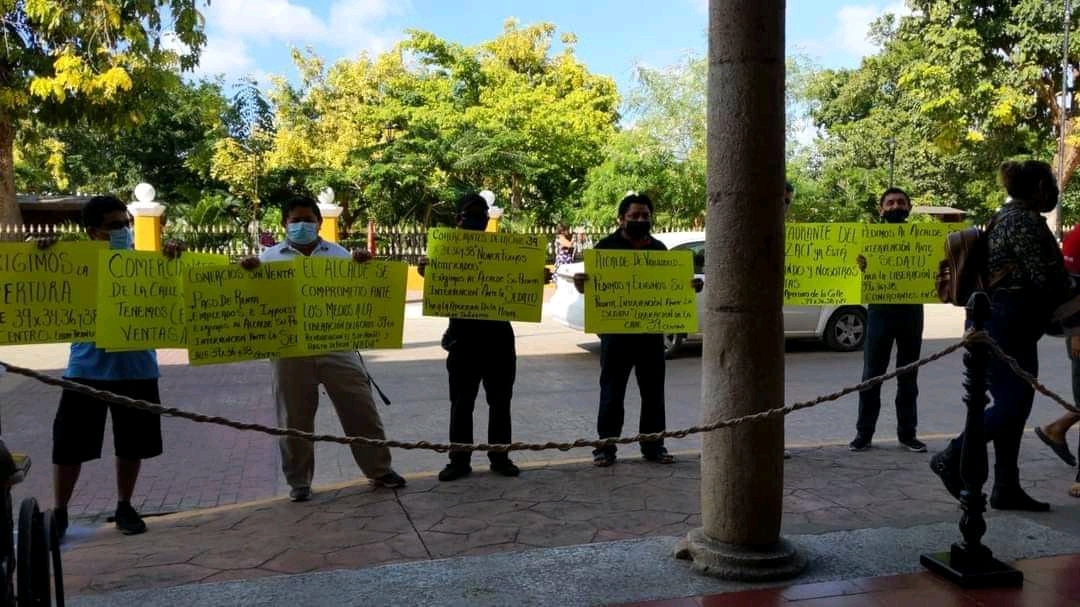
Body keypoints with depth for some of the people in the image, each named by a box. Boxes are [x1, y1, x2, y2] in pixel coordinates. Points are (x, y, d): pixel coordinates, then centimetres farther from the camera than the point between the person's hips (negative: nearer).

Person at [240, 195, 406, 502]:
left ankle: (379, 470, 19)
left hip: (336, 345, 1)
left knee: (360, 408, 5)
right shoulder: (271, 256, 6)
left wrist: (361, 264, -10)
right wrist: (248, 269, -20)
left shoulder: (338, 253, 11)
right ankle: (299, 481, 22)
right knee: (295, 419, 7)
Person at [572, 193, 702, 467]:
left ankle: (653, 446, 20)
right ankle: (605, 447, 10)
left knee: (653, 392, 10)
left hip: (651, 331, 4)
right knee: (612, 392, 2)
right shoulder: (607, 246, 0)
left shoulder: (659, 248, 13)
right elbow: (592, 285, -4)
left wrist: (690, 287, -2)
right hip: (616, 330, -4)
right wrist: (580, 284, -25)